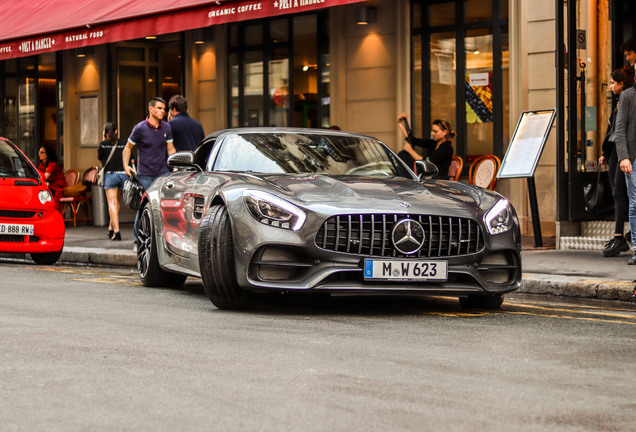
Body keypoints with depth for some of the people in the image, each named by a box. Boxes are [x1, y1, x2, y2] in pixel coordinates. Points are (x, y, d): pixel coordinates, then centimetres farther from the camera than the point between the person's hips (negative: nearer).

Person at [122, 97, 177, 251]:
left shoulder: (166, 128, 6)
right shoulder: (140, 128, -5)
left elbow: (170, 149, 13)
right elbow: (128, 147, 6)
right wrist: (126, 165, -6)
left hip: (163, 173, 3)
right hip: (145, 175, -3)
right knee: (143, 208, -4)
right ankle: (138, 241, 7)